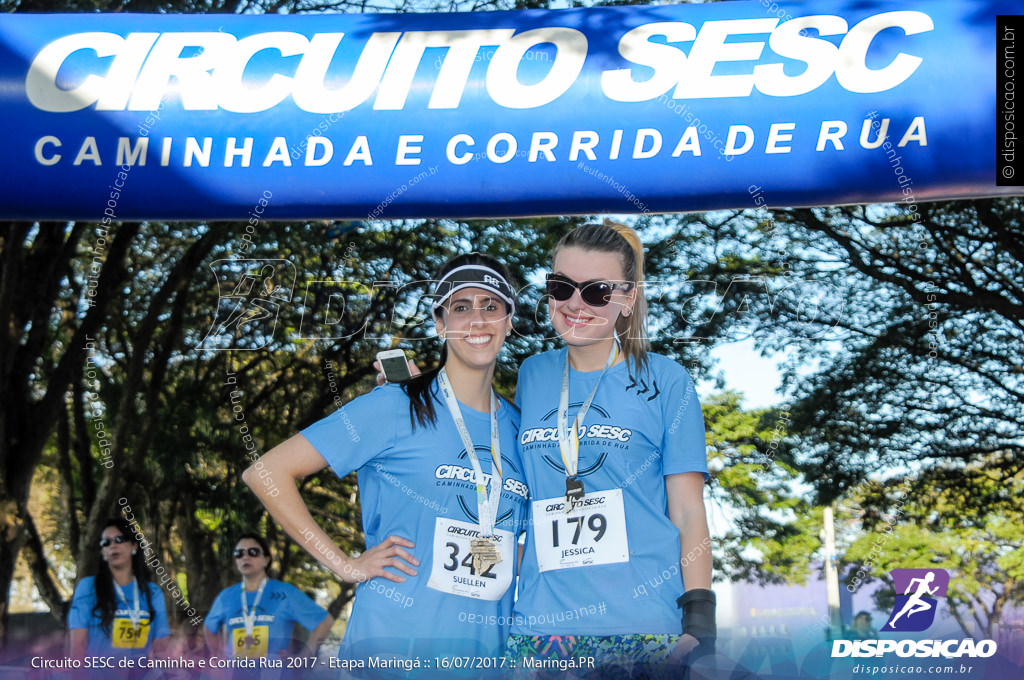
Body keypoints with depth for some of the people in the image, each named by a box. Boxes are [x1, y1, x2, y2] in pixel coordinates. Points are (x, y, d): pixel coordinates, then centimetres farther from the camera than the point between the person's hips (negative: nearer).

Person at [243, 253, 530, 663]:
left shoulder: (518, 428, 10)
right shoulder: (396, 407, -7)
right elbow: (266, 472, -10)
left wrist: (512, 567, 6)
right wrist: (345, 565, -10)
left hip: (485, 650, 5)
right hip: (391, 644, -5)